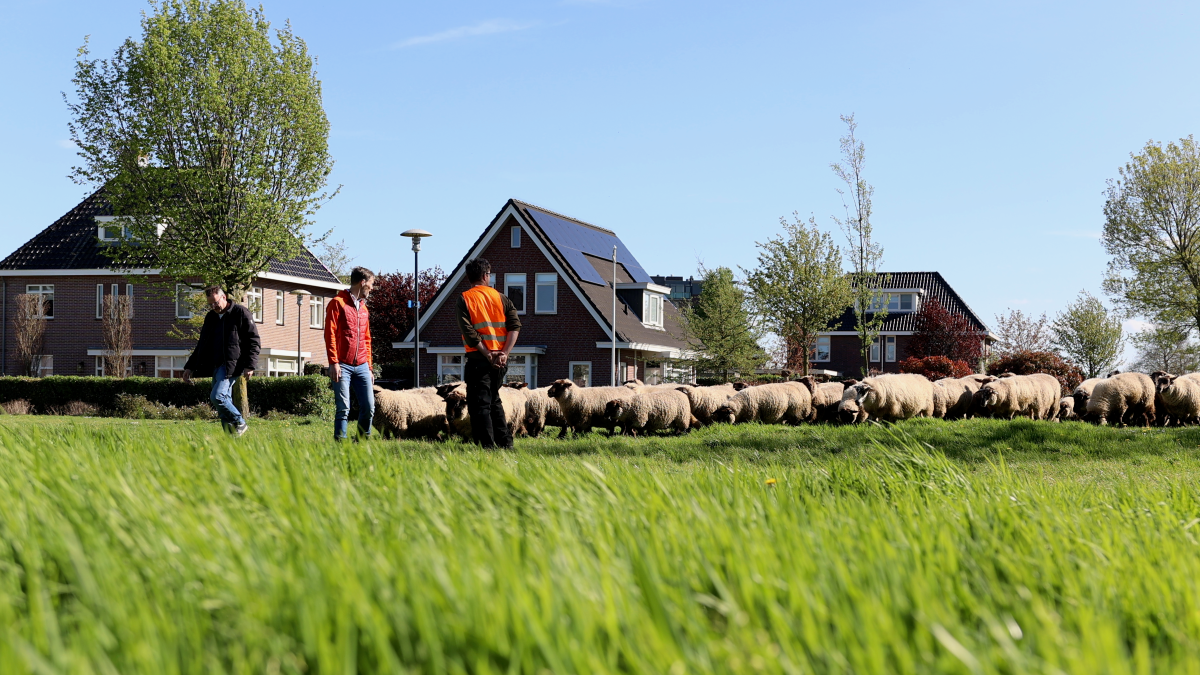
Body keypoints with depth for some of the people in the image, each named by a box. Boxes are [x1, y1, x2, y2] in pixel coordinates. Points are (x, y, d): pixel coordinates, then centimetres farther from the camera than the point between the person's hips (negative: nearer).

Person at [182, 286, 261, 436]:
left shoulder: (241, 313, -4)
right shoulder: (210, 318, 17)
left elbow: (254, 341, -7)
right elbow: (202, 345, 24)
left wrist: (250, 366, -15)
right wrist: (190, 367, 17)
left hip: (232, 365, -8)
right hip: (216, 366, 8)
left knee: (217, 397, -19)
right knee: (224, 402, 4)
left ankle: (240, 424, -4)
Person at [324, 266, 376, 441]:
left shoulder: (363, 308, 20)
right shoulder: (338, 303, -1)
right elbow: (330, 334, -8)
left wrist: (369, 367, 17)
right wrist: (334, 363, -15)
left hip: (361, 367, 6)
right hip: (342, 366, -6)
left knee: (369, 407, 1)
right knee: (344, 408, -9)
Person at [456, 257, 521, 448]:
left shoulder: (464, 299, -3)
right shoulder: (500, 298, 8)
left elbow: (468, 332, -14)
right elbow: (515, 325, -3)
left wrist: (487, 354, -11)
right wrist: (504, 353, -9)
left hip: (478, 360, -5)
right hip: (500, 359, 5)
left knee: (479, 405, 0)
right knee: (494, 402, 20)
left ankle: (488, 447, -6)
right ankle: (505, 443, 19)